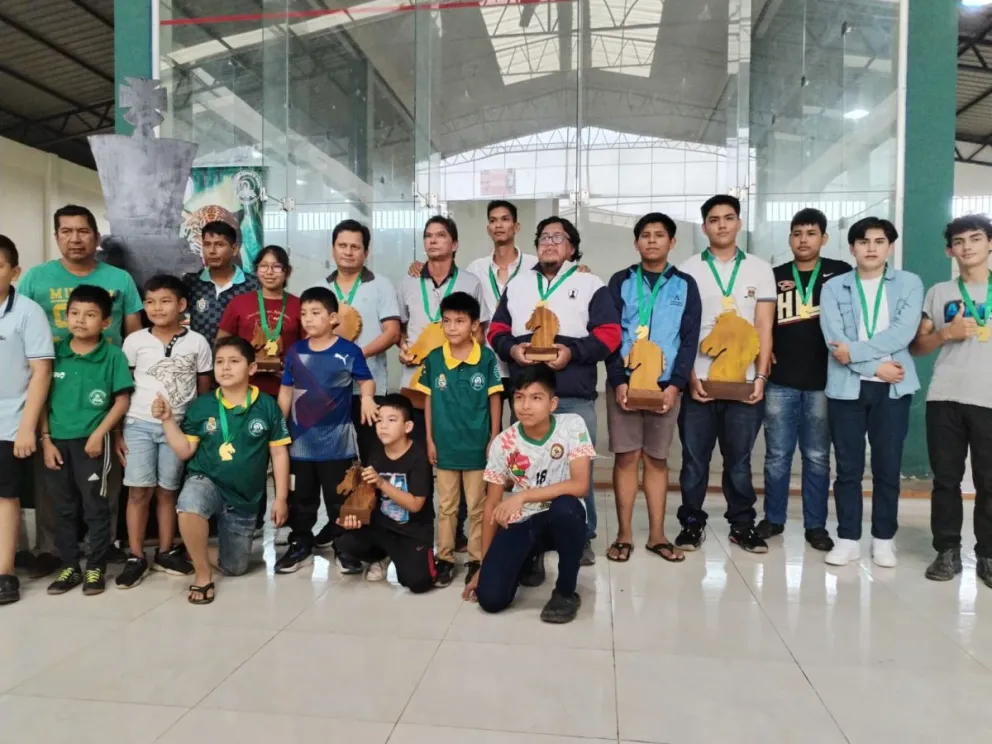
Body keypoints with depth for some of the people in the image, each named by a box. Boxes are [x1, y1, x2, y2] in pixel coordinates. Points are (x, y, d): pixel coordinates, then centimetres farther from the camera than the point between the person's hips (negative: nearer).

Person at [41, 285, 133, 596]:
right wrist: (46, 439, 1)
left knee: (95, 507, 6)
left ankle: (96, 568, 18)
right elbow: (42, 398, 6)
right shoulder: (55, 353, 4)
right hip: (57, 442, 4)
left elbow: (122, 401, -5)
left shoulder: (113, 355, -5)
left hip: (91, 442, -3)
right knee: (63, 508, 13)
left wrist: (99, 434, -12)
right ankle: (70, 567, 26)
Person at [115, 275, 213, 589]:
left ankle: (165, 552, 20)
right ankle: (136, 557, 9)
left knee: (167, 490, 7)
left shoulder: (197, 343, 0)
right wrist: (117, 432, 2)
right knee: (139, 490, -2)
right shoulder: (135, 341, 1)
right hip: (139, 424, 0)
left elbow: (205, 392, 7)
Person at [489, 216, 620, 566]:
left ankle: (582, 538, 16)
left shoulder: (591, 285, 6)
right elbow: (496, 331, 15)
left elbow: (608, 334, -3)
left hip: (575, 397, -3)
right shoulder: (516, 286, 17)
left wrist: (572, 351, -16)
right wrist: (511, 348, -6)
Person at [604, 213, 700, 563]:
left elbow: (690, 340, 2)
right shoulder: (621, 281, 5)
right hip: (624, 382, -1)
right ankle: (624, 534, 11)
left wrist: (676, 384, -9)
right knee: (626, 456, 2)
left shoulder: (685, 285, 7)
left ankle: (657, 535, 16)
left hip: (665, 385, 1)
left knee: (657, 459, 8)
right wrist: (618, 381, -11)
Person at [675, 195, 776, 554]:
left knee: (739, 458, 9)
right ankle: (692, 522, 17)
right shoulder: (688, 270, 3)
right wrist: (690, 376, -8)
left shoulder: (760, 269, 7)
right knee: (694, 457, 5)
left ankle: (742, 524, 21)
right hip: (699, 380, -1)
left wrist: (760, 376, -4)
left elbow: (764, 328, 4)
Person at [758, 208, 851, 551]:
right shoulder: (774, 276, 8)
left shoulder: (840, 273, 4)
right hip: (780, 381, 1)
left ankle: (816, 525, 18)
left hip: (823, 382, -1)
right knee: (777, 455, 7)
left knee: (817, 457, 7)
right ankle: (773, 518, 19)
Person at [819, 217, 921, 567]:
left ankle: (884, 538, 21)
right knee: (848, 468, 5)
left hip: (893, 389, 0)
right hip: (846, 387, 0)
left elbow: (903, 333, -9)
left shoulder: (910, 284, 6)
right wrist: (876, 366, -12)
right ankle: (848, 538, 15)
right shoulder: (833, 288, 5)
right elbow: (834, 340, -6)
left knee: (887, 467, 7)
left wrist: (854, 350, -14)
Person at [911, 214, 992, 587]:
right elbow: (916, 347, 10)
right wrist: (946, 334, -7)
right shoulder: (938, 293, 11)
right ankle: (947, 551, 13)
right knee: (946, 478, 4)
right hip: (944, 399, 1)